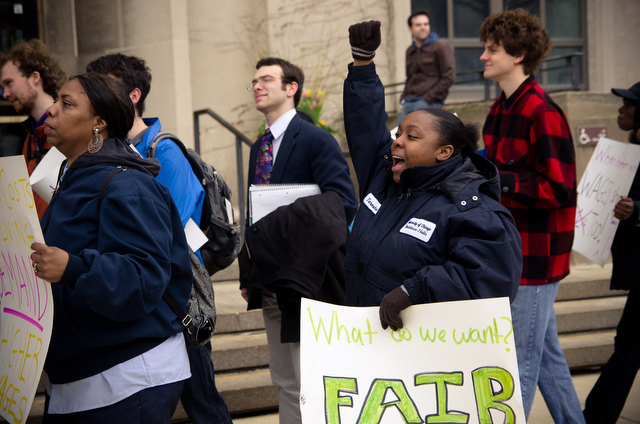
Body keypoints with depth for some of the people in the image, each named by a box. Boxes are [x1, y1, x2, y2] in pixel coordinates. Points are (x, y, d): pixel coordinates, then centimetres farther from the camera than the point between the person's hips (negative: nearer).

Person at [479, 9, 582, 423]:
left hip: (536, 253, -10)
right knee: (545, 354, 19)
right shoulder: (500, 111, 13)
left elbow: (560, 189, -21)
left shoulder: (542, 113, -17)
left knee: (520, 362, -3)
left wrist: (496, 181, -24)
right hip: (510, 249, 10)